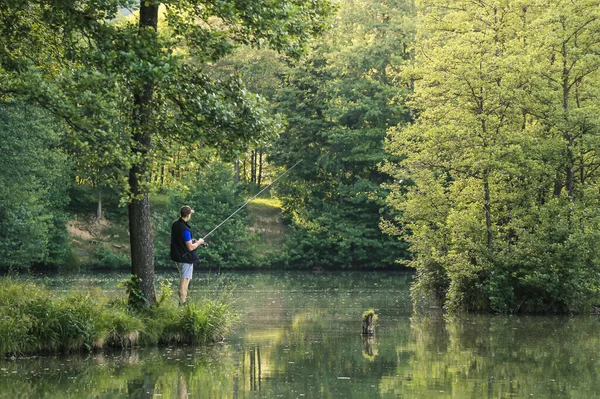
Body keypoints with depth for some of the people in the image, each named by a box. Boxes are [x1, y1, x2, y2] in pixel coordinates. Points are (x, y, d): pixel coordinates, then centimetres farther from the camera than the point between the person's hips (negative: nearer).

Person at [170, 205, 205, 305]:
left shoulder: (175, 224, 2)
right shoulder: (185, 229, -25)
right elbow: (190, 247, -21)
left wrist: (190, 241, 15)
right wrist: (199, 242, -4)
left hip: (178, 256, 9)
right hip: (186, 258, -9)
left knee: (184, 279, 22)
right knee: (185, 280, -3)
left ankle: (183, 299, 29)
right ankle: (182, 303, -3)